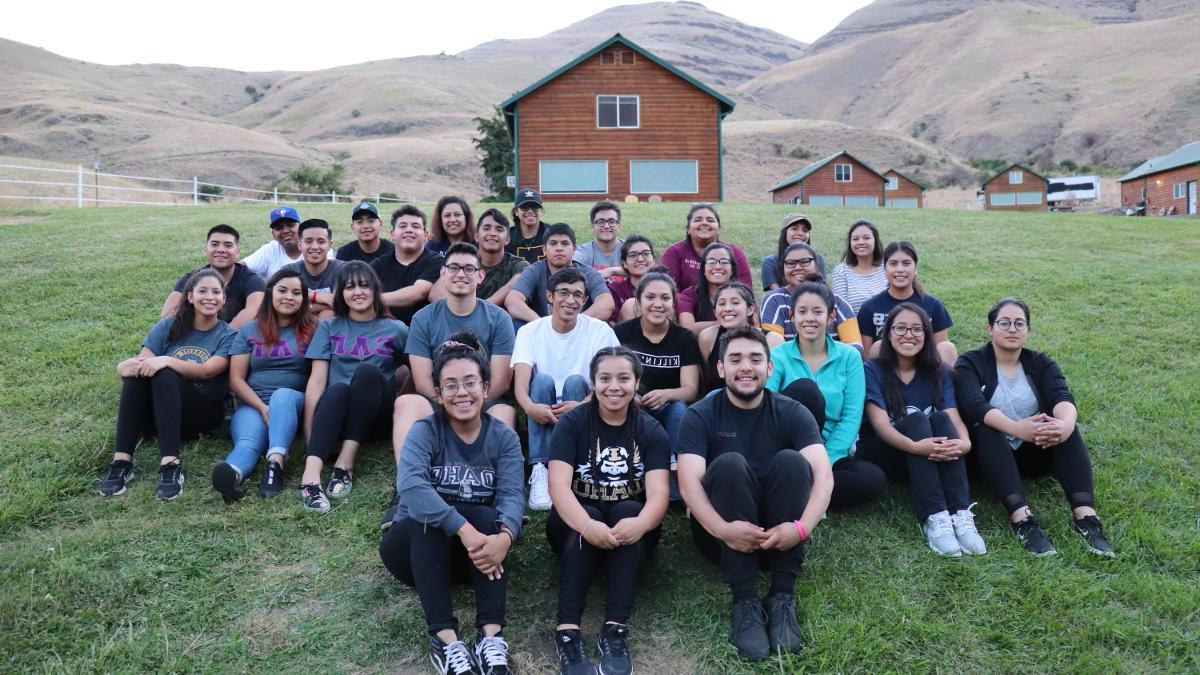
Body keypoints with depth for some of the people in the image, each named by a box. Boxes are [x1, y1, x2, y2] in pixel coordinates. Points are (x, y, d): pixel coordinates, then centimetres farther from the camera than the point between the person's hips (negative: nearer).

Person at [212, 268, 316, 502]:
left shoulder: (311, 331, 13)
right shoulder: (249, 331, 14)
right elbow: (236, 379, 6)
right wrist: (262, 407, -9)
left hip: (294, 399, 0)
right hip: (252, 404, 1)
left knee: (282, 395, -36)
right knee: (248, 441, -32)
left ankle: (275, 464, -56)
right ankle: (233, 473, -66)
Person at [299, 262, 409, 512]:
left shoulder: (396, 329, 11)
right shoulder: (329, 328, 13)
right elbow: (317, 379, 2)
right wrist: (308, 426, -10)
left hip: (378, 416, 0)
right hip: (336, 411, 1)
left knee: (367, 371, -29)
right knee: (338, 388, -33)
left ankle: (345, 463, -36)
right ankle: (311, 475, -51)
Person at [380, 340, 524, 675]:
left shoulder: (504, 438, -4)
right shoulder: (425, 431, -12)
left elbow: (511, 495, -20)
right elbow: (410, 485, -32)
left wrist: (504, 536, -43)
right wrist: (463, 529, -45)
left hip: (476, 551, 2)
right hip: (414, 546, -2)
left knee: (488, 517, -29)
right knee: (431, 517, -33)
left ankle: (491, 635, -37)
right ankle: (444, 637, -37)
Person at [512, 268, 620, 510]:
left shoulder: (600, 331, -1)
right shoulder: (530, 331, 1)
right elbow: (520, 379, -14)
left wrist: (582, 406, -33)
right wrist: (529, 406, -38)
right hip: (543, 415, 1)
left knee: (574, 381, -28)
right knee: (543, 379, -27)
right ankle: (540, 470, -32)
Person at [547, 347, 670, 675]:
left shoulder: (651, 431, -4)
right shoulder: (571, 424, -7)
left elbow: (658, 493, -18)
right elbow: (558, 485, -22)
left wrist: (640, 524, -41)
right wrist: (587, 525, -42)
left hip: (629, 521, 1)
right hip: (577, 524, -1)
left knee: (628, 511, -31)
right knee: (588, 519, -33)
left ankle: (615, 629, -34)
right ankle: (567, 631, -36)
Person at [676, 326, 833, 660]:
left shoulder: (792, 413, -2)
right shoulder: (700, 416, -6)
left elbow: (823, 473, -17)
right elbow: (689, 481, -20)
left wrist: (802, 527, -35)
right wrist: (722, 529, -38)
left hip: (778, 535, 1)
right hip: (725, 535, -1)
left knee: (791, 460, -25)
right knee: (730, 463, -28)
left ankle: (782, 597, -21)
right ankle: (744, 602, -26)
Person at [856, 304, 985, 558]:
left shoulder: (938, 372, 4)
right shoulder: (873, 370, -7)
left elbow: (953, 418, -11)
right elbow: (880, 423, -21)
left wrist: (964, 442, -35)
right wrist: (915, 446, -40)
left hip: (931, 459, 3)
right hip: (881, 456, -3)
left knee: (940, 419, -26)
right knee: (915, 419, -30)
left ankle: (961, 515, -40)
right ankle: (934, 518, -45)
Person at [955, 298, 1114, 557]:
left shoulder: (1041, 364, 6)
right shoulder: (970, 365, -4)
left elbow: (1063, 398, -16)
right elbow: (976, 406, -24)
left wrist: (1066, 423, -40)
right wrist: (1016, 429, -44)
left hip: (1035, 452, 3)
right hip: (989, 453, -3)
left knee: (1063, 422, -24)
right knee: (987, 428, -33)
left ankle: (1085, 516, -36)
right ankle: (1021, 518, -46)